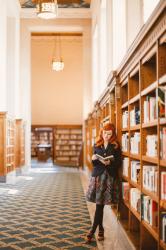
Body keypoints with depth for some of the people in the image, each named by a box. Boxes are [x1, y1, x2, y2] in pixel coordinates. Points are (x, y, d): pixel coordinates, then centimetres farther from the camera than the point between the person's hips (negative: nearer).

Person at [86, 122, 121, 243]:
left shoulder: (116, 146, 1)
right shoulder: (97, 145, 11)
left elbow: (119, 163, -1)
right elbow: (94, 163, 14)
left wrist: (109, 163, -19)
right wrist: (93, 159, -8)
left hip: (110, 177, -2)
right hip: (98, 175, 3)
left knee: (100, 204, -3)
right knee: (99, 204, 2)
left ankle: (92, 231, 3)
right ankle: (101, 229, 18)